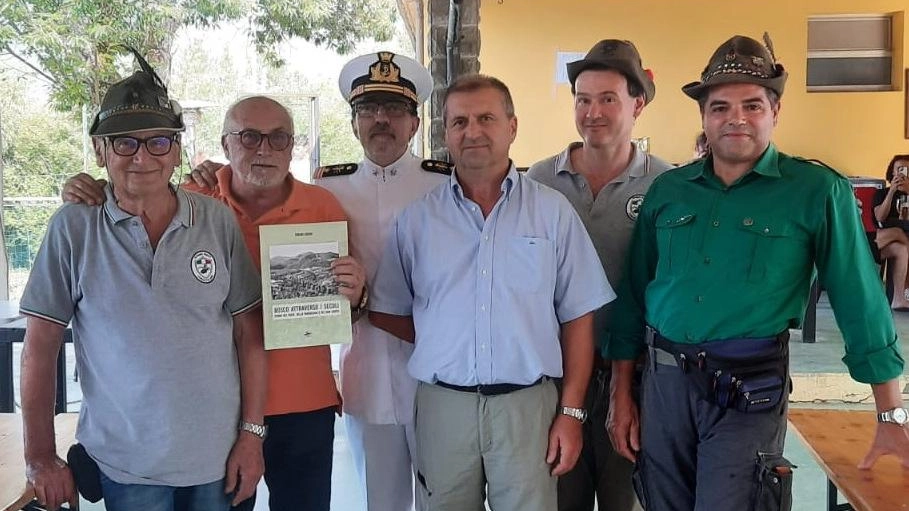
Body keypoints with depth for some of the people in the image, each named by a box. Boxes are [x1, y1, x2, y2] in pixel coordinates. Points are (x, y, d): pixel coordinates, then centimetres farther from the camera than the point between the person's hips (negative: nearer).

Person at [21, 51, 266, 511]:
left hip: (219, 456, 2)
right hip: (125, 466, -1)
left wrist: (251, 434, -2)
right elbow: (40, 348, -2)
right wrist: (40, 458, -2)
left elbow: (248, 334, 0)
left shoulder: (218, 222, -3)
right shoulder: (73, 228, -6)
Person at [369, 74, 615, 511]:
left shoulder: (552, 211, 1)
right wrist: (443, 345, -2)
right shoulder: (416, 220, 5)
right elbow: (386, 311, 10)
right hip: (443, 404, 2)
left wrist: (571, 412, -2)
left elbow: (577, 316, 1)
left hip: (526, 404, -1)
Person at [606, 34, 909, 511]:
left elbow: (860, 304, -5)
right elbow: (633, 295, 9)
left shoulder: (816, 192, -6)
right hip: (663, 382, 4)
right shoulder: (667, 191, 5)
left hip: (749, 392, -4)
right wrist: (622, 395, 9)